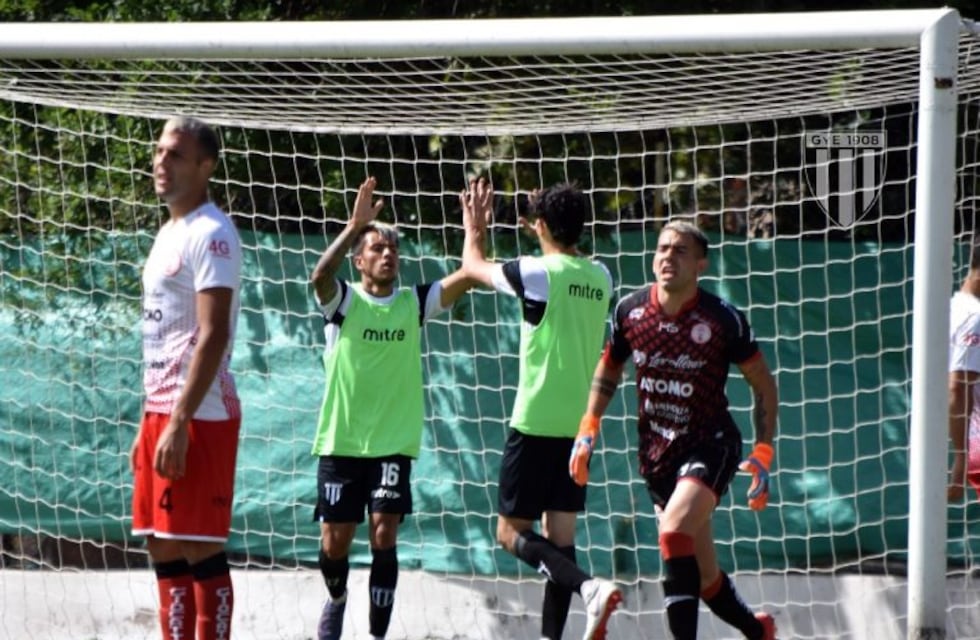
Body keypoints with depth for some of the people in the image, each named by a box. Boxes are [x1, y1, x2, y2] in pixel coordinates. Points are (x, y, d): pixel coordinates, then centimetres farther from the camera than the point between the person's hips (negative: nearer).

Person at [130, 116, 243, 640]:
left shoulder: (209, 234, -11)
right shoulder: (169, 233, 19)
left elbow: (213, 335, -19)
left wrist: (180, 423, -23)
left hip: (199, 416, -10)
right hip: (162, 412, 10)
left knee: (200, 549, -8)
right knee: (164, 547, 10)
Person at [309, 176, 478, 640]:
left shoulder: (414, 303, 4)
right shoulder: (343, 301, -4)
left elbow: (468, 276, -6)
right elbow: (320, 275, -26)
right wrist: (354, 226, -37)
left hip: (394, 442, 1)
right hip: (341, 440, -1)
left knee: (384, 533, -12)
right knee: (335, 542, 5)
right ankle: (336, 599, 36)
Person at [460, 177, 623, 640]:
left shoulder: (537, 272, -12)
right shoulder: (600, 278, 5)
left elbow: (473, 266, 7)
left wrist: (474, 228, 25)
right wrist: (546, 239, 38)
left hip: (536, 423, -6)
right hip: (579, 425, 6)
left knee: (511, 531, -2)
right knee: (559, 536, 9)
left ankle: (588, 586, -24)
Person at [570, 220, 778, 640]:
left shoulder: (723, 320, -14)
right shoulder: (630, 311, -2)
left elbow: (764, 384, -3)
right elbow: (609, 368, 16)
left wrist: (762, 454, -11)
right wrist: (588, 430, 6)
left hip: (711, 445, -5)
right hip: (656, 454, 5)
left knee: (674, 531, -30)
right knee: (704, 577, 9)